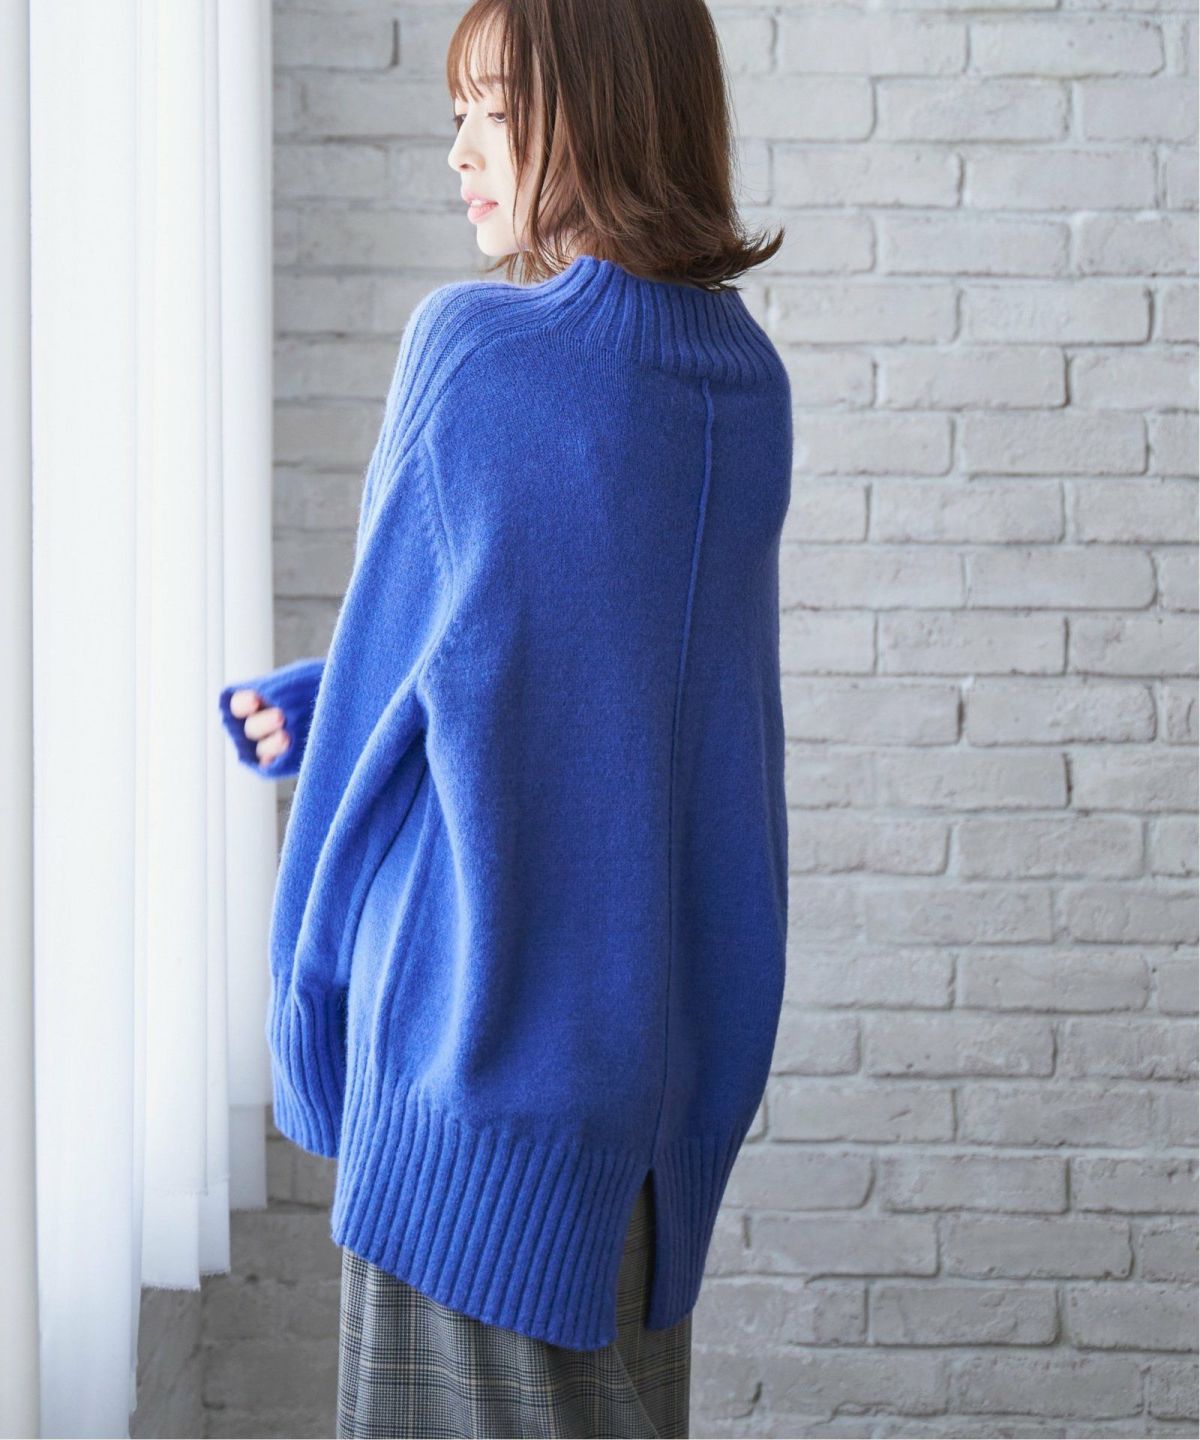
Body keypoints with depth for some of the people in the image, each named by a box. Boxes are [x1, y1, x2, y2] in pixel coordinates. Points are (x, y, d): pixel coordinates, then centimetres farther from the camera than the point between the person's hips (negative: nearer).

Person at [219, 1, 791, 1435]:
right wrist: (318, 705, 8)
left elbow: (398, 662, -8)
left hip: (483, 979, -7)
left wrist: (309, 979, 3)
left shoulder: (473, 351, -15)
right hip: (665, 996, 7)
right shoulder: (746, 378, 5)